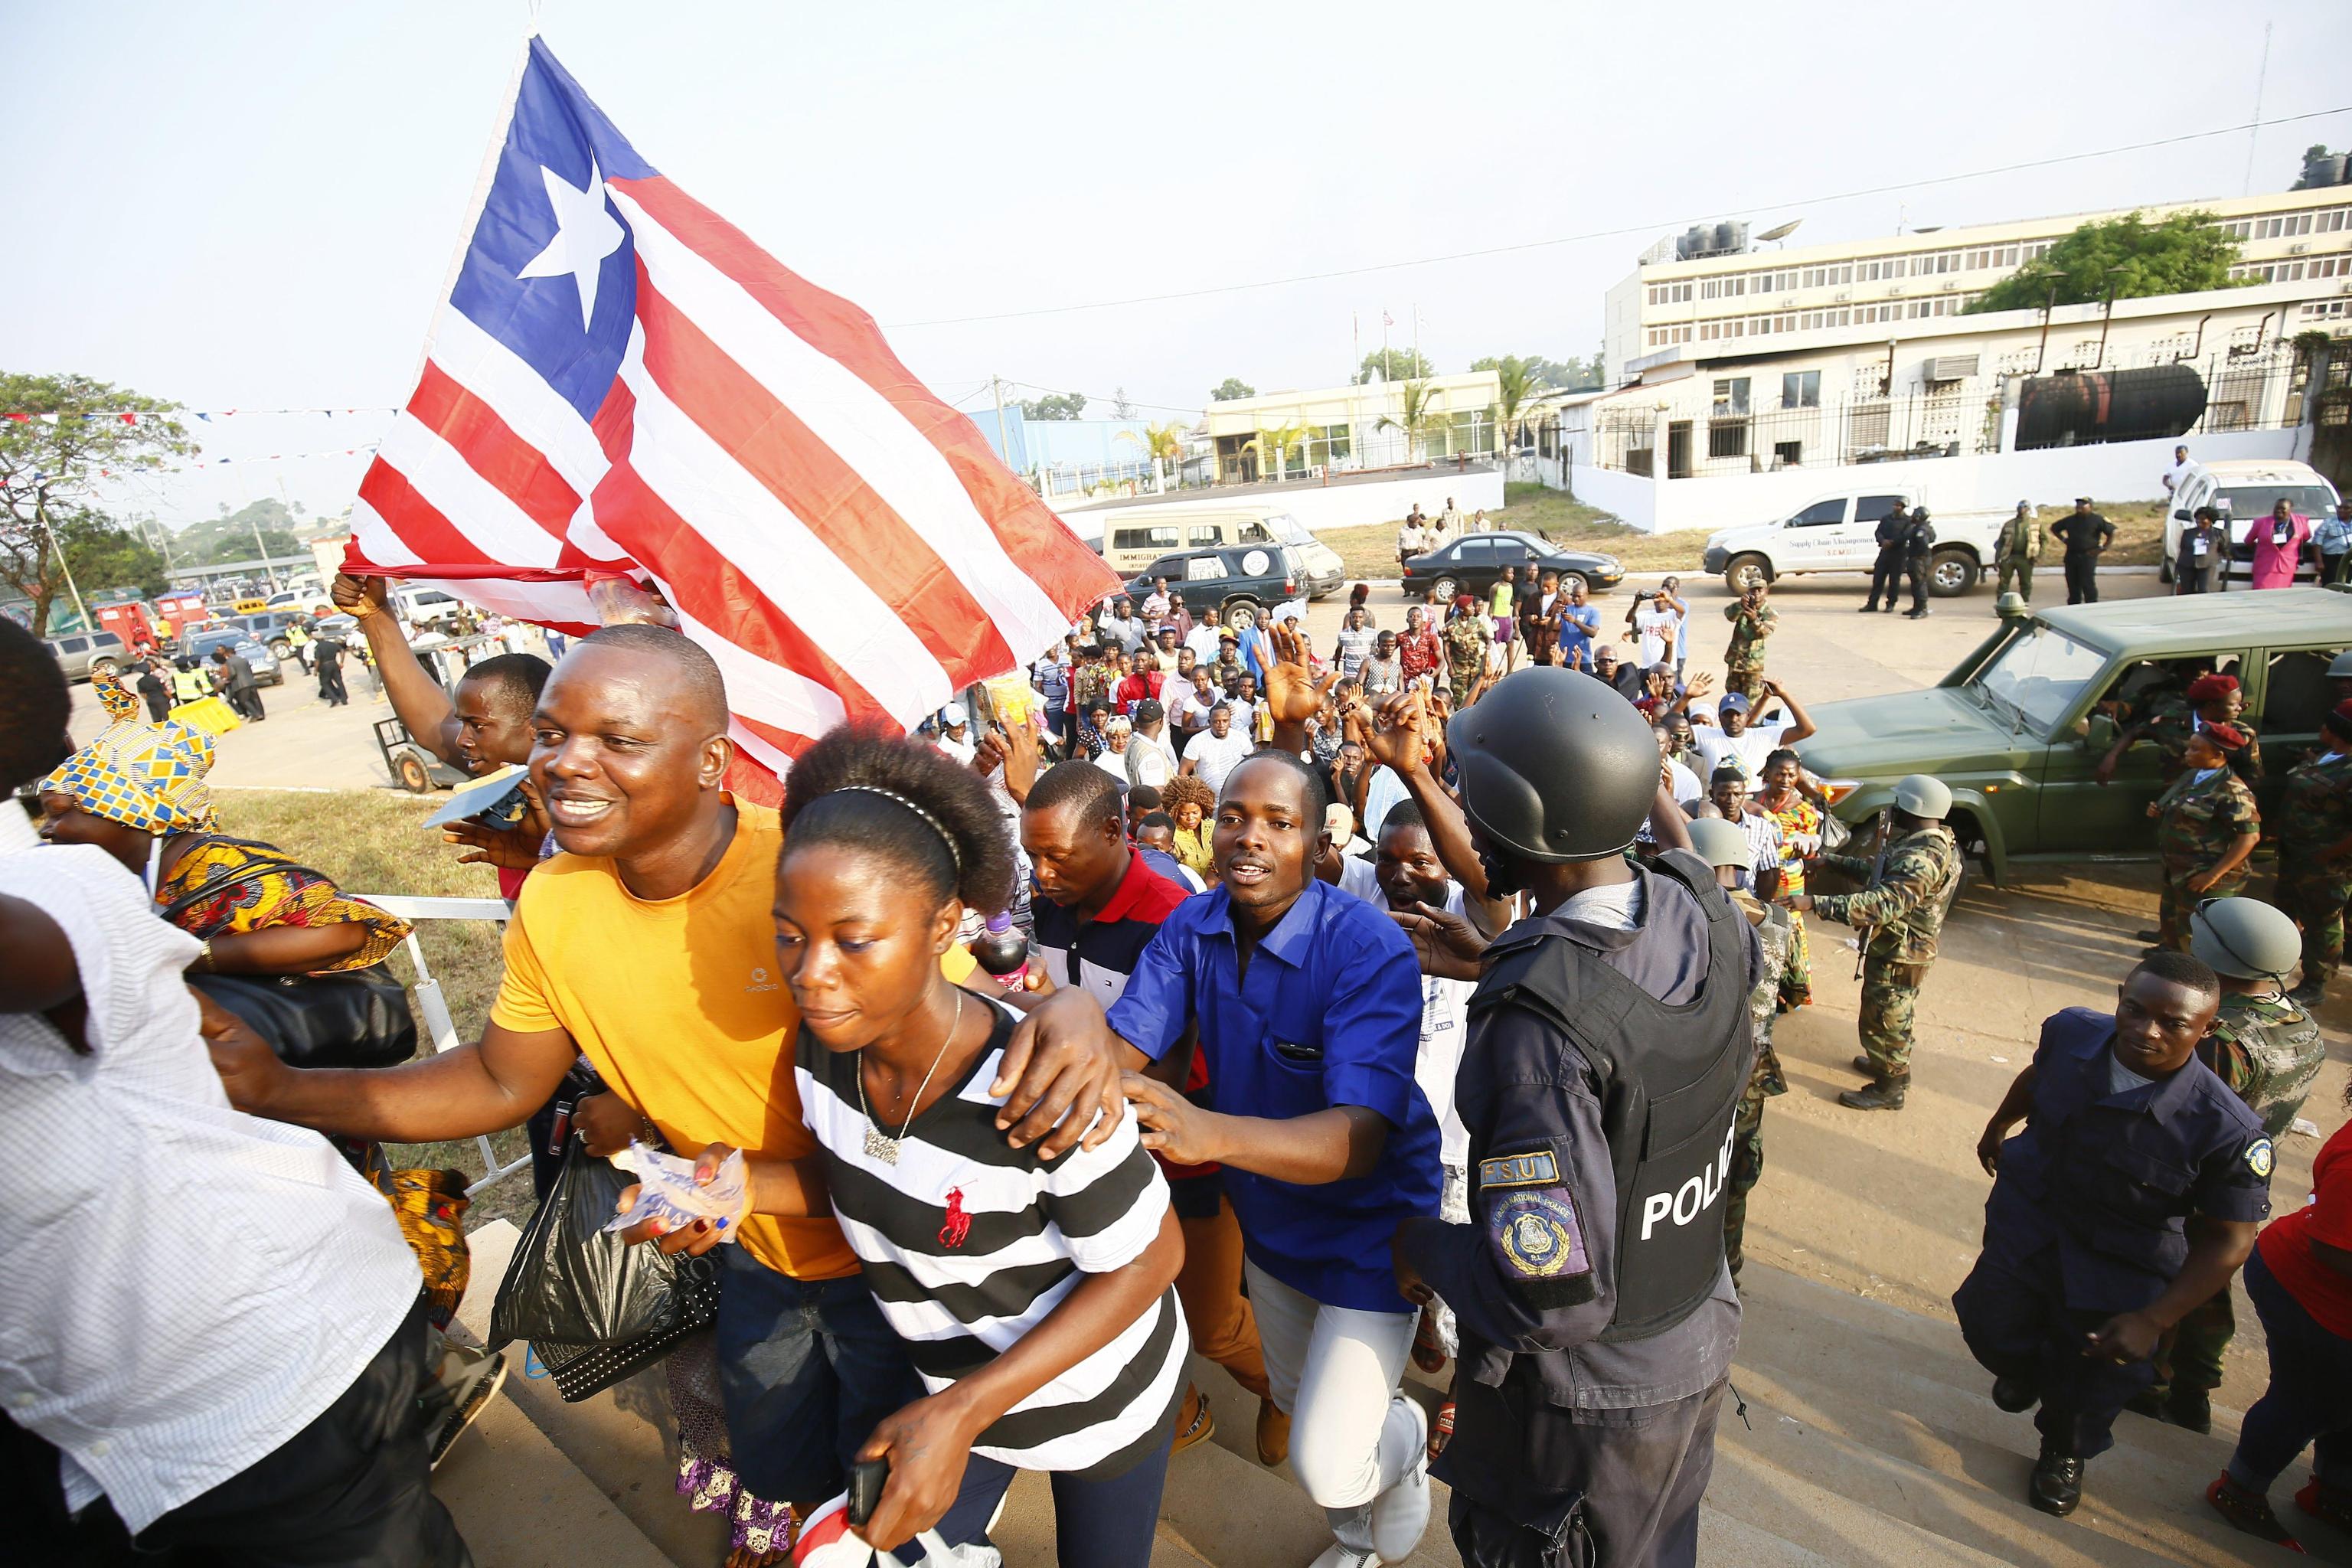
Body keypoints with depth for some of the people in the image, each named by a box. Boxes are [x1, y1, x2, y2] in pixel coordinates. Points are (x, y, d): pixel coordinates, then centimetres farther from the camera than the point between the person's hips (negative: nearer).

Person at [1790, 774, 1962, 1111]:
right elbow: (1880, 876, 16)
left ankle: (1889, 1090, 24)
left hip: (1897, 956, -10)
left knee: (1883, 1021, 7)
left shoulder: (1922, 858, -32)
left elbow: (1882, 905, -42)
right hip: (1901, 950, 10)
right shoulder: (1932, 844, 4)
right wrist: (1830, 861, 12)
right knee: (1895, 1017, 27)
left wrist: (1815, 903, -44)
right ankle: (1894, 1067, 47)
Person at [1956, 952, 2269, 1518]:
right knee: (1990, 1323, 14)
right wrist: (1999, 1126, 23)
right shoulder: (2070, 1030, -21)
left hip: (2121, 1268, -2)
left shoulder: (2228, 1130, -32)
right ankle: (2024, 1369, 53)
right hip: (2028, 1216, 3)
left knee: (2088, 1379, 18)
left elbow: (2227, 1242, -18)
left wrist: (2152, 1320, -17)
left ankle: (2064, 1453, 52)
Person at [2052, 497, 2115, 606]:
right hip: (2071, 556, 5)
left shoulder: (2098, 519, -1)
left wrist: (2103, 548, -7)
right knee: (2073, 585, 7)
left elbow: (2112, 532, -3)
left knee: (2088, 584, -9)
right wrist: (2063, 539, 14)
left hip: (2088, 556, -4)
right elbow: (2054, 528, 26)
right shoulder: (2070, 519, 12)